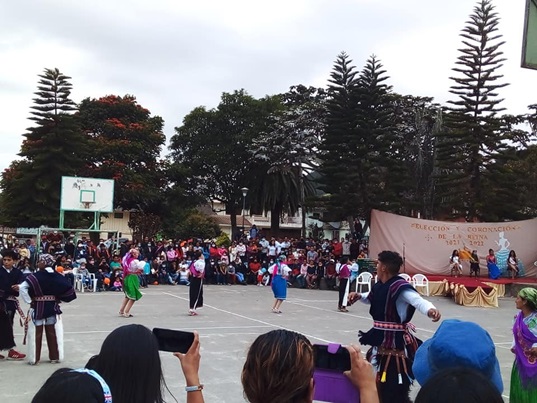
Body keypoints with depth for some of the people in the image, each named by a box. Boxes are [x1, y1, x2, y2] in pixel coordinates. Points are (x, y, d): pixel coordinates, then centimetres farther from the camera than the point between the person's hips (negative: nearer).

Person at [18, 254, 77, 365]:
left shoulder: (36, 276, -15)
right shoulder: (57, 276, -4)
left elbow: (22, 288, -23)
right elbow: (68, 288, -3)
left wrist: (29, 301, -12)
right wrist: (59, 299, 8)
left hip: (38, 307, -3)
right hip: (53, 307, 3)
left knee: (36, 333, 7)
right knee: (53, 333, 12)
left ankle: (34, 358, 12)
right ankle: (55, 357, 17)